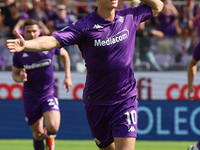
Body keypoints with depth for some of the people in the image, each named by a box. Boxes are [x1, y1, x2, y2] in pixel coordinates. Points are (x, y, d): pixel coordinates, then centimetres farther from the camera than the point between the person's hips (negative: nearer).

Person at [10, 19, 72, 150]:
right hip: (30, 97, 1)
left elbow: (64, 54, 14)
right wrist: (19, 78, -16)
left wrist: (68, 76, 10)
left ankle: (49, 135, 17)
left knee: (53, 127, -20)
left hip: (49, 93, -1)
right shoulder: (19, 53, -6)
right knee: (38, 133, 6)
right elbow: (14, 73, 8)